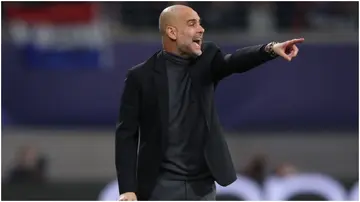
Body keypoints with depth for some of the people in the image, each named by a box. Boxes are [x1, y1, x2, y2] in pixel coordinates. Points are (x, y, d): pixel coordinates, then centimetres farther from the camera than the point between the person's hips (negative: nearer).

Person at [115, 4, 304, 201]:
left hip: (202, 185, 4)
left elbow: (233, 62, -18)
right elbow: (126, 134, -6)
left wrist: (271, 49, -39)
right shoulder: (141, 75, -6)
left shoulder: (206, 60, 4)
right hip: (161, 186, -4)